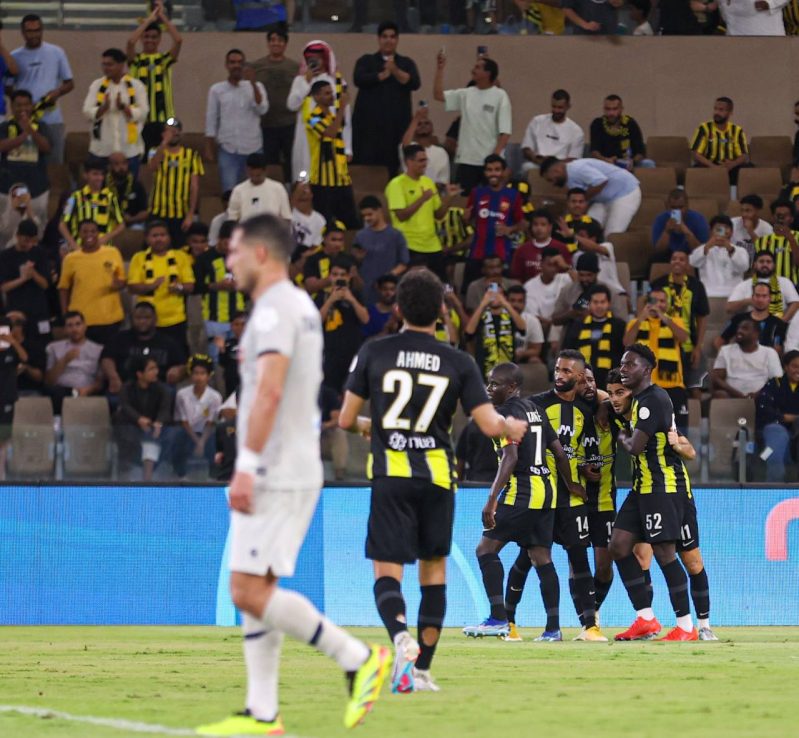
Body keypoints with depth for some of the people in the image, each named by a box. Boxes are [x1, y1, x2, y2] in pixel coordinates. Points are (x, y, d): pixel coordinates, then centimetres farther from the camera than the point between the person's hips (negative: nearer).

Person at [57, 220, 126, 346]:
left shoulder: (113, 253, 2)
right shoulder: (71, 259, 1)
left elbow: (122, 281, 9)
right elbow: (64, 287, 8)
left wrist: (118, 284, -15)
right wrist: (65, 315, 2)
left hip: (110, 318, 0)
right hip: (82, 320, 0)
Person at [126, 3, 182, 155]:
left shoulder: (165, 59, 7)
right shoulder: (136, 60, 4)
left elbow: (178, 40, -9)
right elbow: (131, 42, -16)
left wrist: (163, 17, -3)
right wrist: (149, 20, -9)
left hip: (163, 119, 1)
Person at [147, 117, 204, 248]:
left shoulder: (191, 155, 2)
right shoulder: (156, 153, 5)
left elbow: (194, 187, 0)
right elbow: (151, 168, -18)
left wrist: (190, 214, -6)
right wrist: (164, 142, -19)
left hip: (181, 214, -1)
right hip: (158, 213, 1)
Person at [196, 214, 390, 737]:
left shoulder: (275, 307, -13)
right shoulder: (303, 306, 19)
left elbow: (270, 390, -24)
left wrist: (247, 465, -27)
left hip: (275, 475, -10)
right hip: (296, 471, 10)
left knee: (250, 591, -12)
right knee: (255, 592, 9)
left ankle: (359, 659, -9)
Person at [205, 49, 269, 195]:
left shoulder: (256, 87, 5)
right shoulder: (217, 89, 5)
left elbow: (262, 109, -12)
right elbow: (211, 121, 6)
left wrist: (253, 83, -18)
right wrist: (209, 149, 3)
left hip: (253, 149, 0)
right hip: (228, 150, 0)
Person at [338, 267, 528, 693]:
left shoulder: (373, 353, 0)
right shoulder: (459, 363, 1)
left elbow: (346, 420, 4)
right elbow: (489, 424, -2)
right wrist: (513, 427, 20)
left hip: (391, 474, -1)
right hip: (437, 474, 1)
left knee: (387, 572, -2)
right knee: (434, 568, 15)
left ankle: (401, 637, -33)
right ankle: (421, 670, 14)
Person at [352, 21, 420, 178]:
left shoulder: (406, 63, 15)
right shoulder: (366, 61, 12)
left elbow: (415, 83, -2)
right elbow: (359, 79, -6)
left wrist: (395, 71, -16)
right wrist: (383, 75, -9)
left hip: (397, 123, 1)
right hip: (369, 121, -1)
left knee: (393, 167, -7)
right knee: (365, 164, -9)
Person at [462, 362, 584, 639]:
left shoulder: (508, 413, -10)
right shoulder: (535, 410, 16)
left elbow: (510, 458, -21)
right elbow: (559, 452, 19)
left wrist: (492, 499, -27)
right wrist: (570, 484, 33)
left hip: (521, 491, -9)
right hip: (546, 489, 9)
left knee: (486, 549, -5)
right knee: (541, 557, 10)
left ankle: (499, 619, -12)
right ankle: (553, 626, 7)